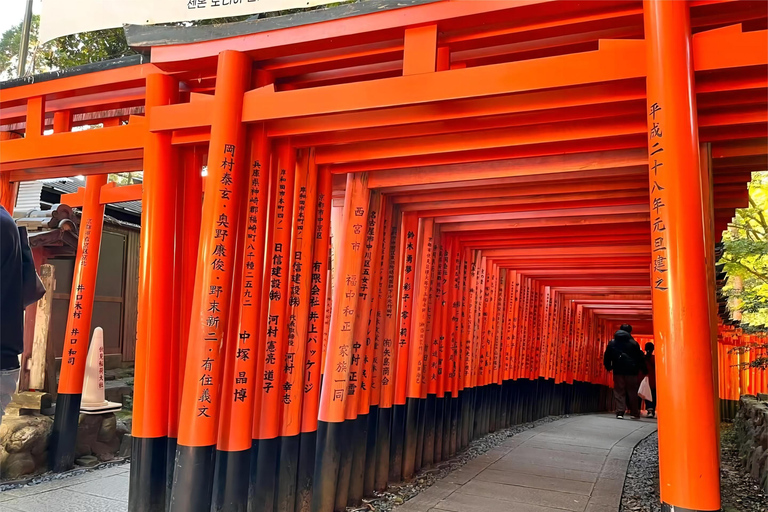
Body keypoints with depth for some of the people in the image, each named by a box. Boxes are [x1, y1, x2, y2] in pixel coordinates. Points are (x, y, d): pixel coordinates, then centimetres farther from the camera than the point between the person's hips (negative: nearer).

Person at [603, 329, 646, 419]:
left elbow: (607, 357, 7)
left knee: (619, 391, 2)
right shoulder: (634, 343, 1)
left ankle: (620, 412, -7)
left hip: (618, 371, 0)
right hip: (631, 371, 0)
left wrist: (608, 367, 19)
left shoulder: (612, 343, 4)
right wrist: (643, 369, 10)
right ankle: (635, 413, 12)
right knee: (632, 391, 8)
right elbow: (640, 357, 3)